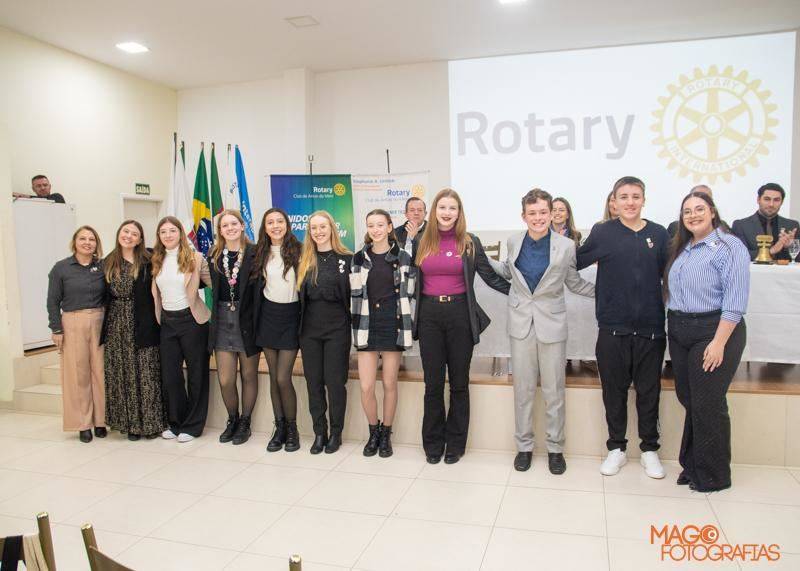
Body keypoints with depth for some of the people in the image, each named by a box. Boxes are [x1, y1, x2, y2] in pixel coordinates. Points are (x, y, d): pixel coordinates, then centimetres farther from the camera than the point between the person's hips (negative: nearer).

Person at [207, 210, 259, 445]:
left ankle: (245, 422, 27)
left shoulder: (254, 253, -5)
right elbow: (211, 286, 9)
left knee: (249, 375, 9)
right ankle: (232, 420, 28)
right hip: (223, 320, 3)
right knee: (225, 380, 4)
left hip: (247, 320, -3)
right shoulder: (214, 256, 7)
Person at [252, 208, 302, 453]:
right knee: (273, 377, 8)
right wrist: (256, 320, 8)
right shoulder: (262, 254, 7)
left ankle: (292, 428, 12)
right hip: (268, 315, 4)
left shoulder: (297, 250, -6)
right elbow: (258, 286, 13)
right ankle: (279, 427, 21)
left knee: (283, 378, -8)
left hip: (291, 315, -4)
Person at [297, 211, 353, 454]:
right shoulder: (305, 261, 8)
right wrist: (299, 327, 4)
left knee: (335, 382, 1)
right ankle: (319, 432, 21)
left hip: (337, 329, -3)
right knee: (314, 382, 8)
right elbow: (301, 295, 9)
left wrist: (352, 325, -6)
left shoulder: (346, 259, -3)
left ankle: (336, 433, 17)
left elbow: (353, 294, -2)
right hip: (310, 329, 4)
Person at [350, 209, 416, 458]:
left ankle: (386, 434, 24)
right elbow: (354, 293, 10)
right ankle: (373, 432, 22)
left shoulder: (403, 256, 1)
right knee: (366, 387, -1)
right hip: (367, 326, 2)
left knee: (390, 384, 6)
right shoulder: (359, 258, 6)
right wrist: (357, 325, 5)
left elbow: (409, 292, 5)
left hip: (393, 325, -1)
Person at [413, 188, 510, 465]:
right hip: (429, 315, 1)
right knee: (432, 382, 8)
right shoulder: (421, 242, 6)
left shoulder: (470, 242, 2)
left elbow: (491, 277, 4)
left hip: (460, 315, -1)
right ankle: (433, 443, 23)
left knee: (459, 382, 9)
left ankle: (455, 443, 23)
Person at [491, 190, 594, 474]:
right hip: (521, 322, 2)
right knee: (523, 390, 10)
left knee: (554, 392, 7)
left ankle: (555, 448, 24)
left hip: (552, 323, -2)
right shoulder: (514, 242, 1)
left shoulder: (566, 246, -7)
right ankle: (524, 446, 24)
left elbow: (575, 283, 6)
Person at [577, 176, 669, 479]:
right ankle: (616, 448, 26)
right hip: (613, 327, -1)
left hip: (650, 327, 1)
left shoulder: (659, 234, 4)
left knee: (649, 391, 12)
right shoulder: (602, 232, -1)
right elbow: (574, 263, 1)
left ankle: (649, 449, 28)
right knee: (614, 390, 10)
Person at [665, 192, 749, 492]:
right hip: (679, 333, 7)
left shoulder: (729, 247, -8)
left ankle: (714, 475, 17)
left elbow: (735, 300, -15)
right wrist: (674, 327, 11)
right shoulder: (681, 249, 14)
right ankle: (692, 465, 28)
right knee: (688, 399, 12)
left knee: (708, 404, -1)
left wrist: (719, 342, -20)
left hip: (713, 332, -7)